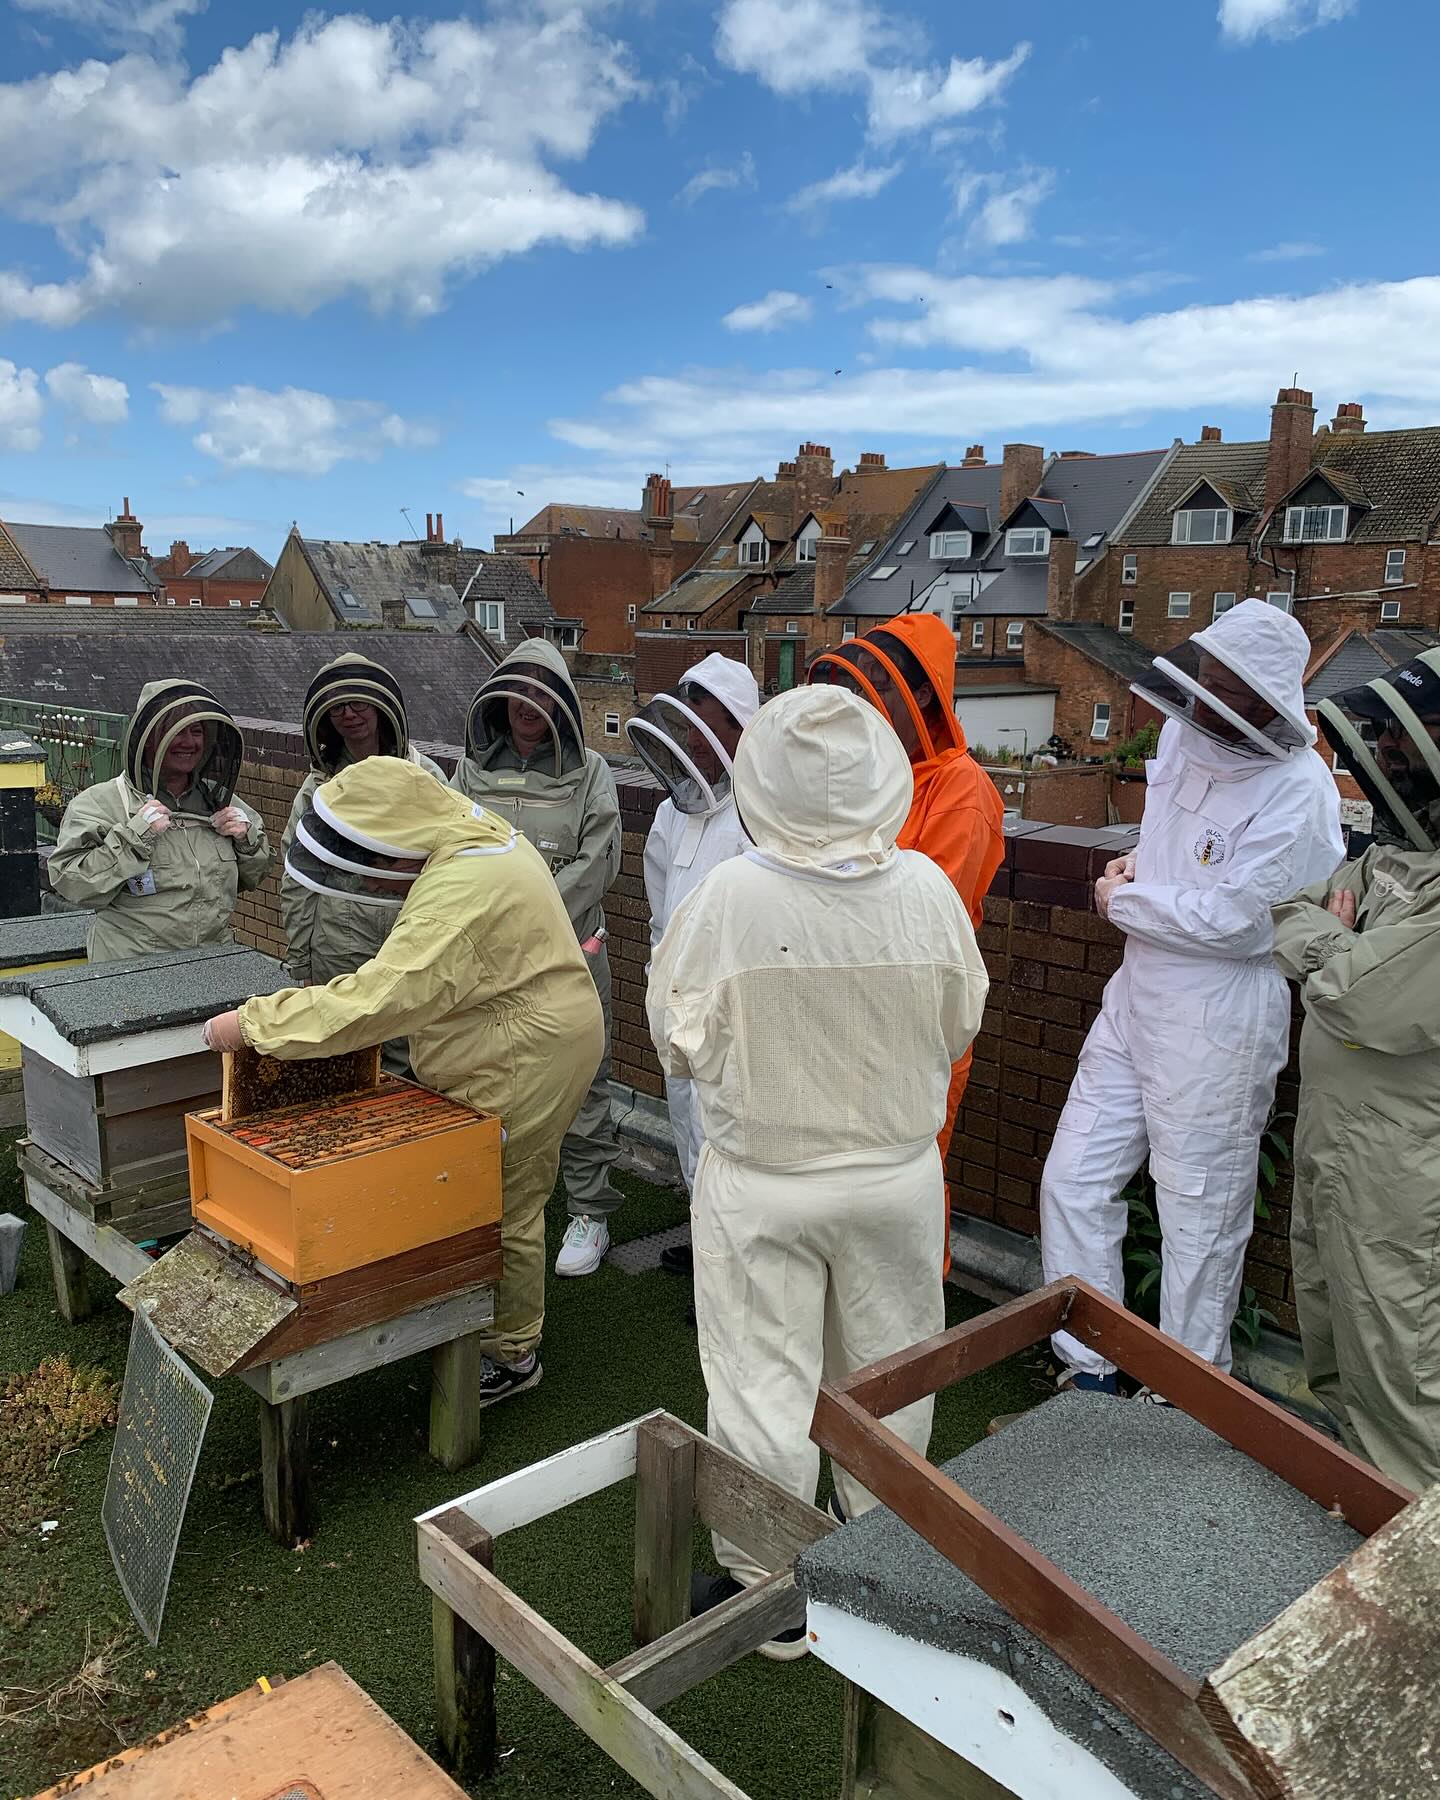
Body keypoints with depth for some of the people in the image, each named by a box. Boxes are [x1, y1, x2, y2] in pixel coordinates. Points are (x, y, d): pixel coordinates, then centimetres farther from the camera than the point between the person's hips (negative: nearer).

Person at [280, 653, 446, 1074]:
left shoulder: (424, 776, 0)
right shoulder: (319, 784, 6)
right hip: (338, 957, 1)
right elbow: (296, 884, 9)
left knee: (404, 1069, 3)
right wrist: (302, 967, 7)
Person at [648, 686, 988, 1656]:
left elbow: (678, 1042, -9)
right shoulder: (927, 889, -13)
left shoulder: (730, 896, -21)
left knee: (765, 1381, 13)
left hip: (760, 1185, -3)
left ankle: (767, 1588, 29)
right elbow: (960, 1025, 1)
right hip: (897, 1170, 3)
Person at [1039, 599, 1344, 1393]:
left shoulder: (1298, 791, -20)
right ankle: (1088, 1366, 28)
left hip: (1215, 1029, -8)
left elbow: (1231, 919, -24)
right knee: (1072, 1182, 12)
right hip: (1135, 1001, 8)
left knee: (1199, 1222, 6)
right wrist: (1140, 864, 5)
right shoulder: (1184, 734, 3)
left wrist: (1122, 900, -10)